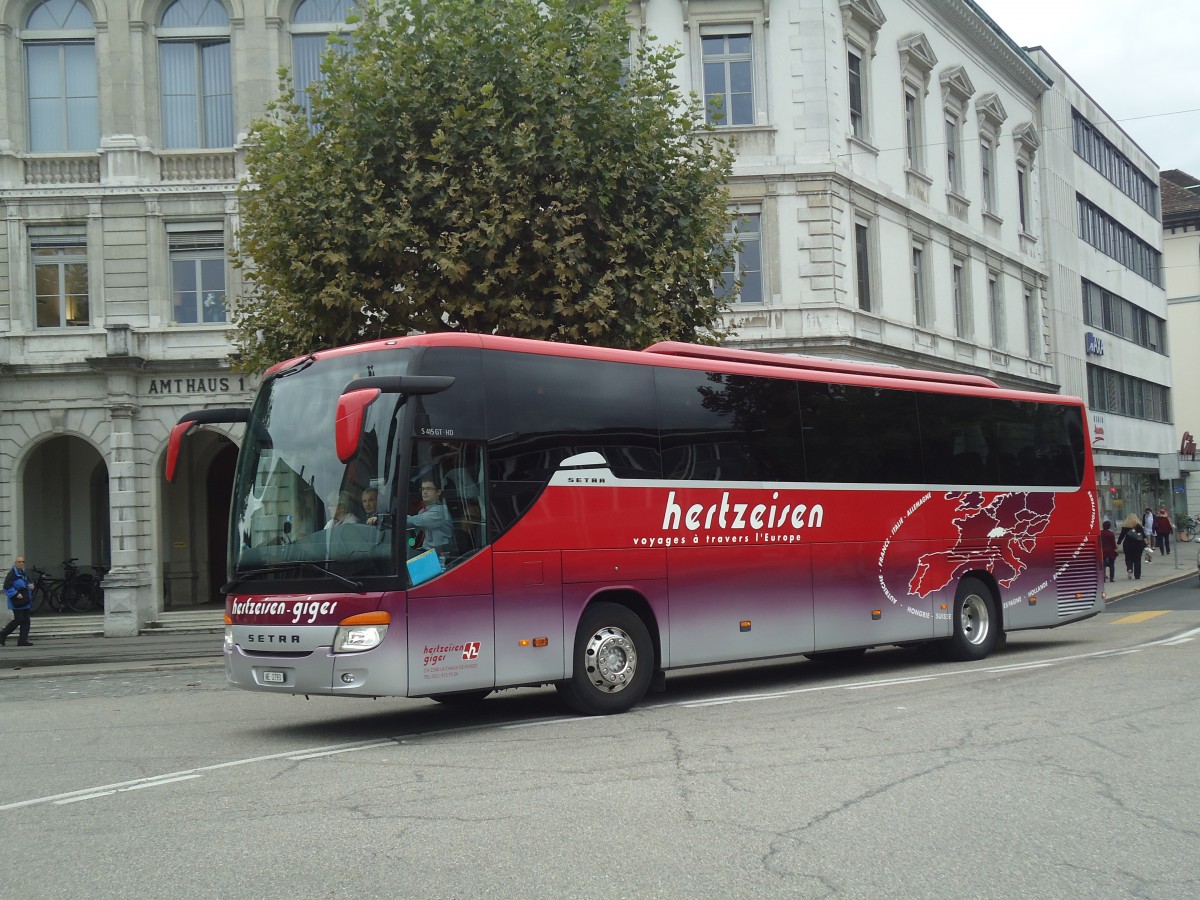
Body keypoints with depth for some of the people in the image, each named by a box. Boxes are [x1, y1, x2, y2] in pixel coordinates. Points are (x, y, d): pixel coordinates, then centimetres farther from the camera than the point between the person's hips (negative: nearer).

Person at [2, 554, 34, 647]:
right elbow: (7, 587, -17)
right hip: (17, 602, -8)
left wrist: (31, 586, 10)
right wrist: (16, 594, -21)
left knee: (26, 621, 4)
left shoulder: (23, 573, 17)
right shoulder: (12, 573, -10)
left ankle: (23, 640, 6)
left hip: (25, 601, 9)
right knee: (18, 620, -10)